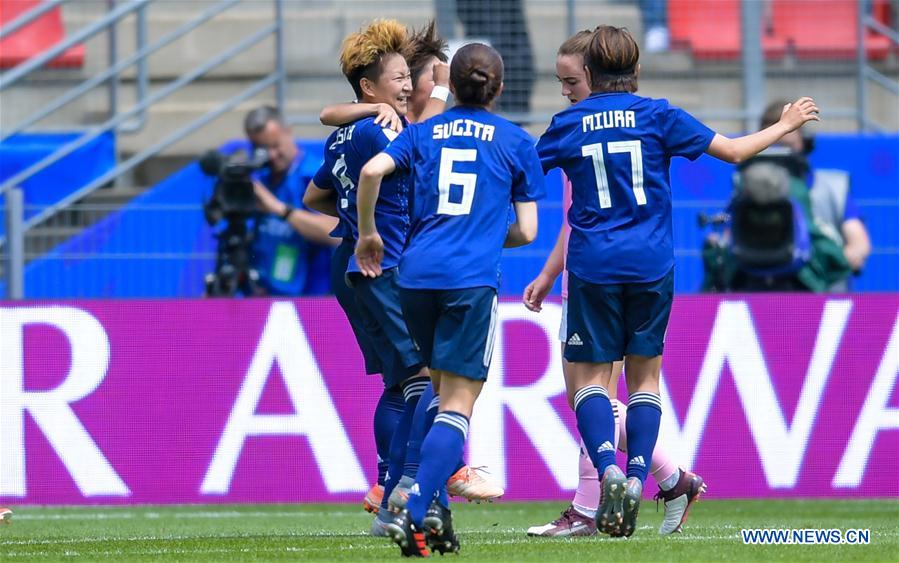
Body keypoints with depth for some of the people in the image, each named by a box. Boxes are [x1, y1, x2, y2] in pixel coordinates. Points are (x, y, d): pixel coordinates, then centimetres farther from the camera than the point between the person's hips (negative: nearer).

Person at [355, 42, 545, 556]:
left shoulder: (423, 133, 13)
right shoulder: (517, 143, 9)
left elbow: (372, 171, -4)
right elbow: (526, 231, 8)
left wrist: (368, 234, 10)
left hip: (418, 274, 3)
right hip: (473, 279, -3)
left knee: (442, 392, 20)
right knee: (458, 406, -4)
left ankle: (434, 505, 13)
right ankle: (416, 514, -20)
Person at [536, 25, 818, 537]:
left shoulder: (568, 125, 2)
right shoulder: (657, 116, -1)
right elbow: (734, 151, 2)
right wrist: (785, 126, 18)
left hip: (592, 266, -1)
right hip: (651, 265, 1)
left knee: (589, 376, 4)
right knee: (645, 376, 11)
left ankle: (609, 469, -20)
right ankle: (636, 483, -2)